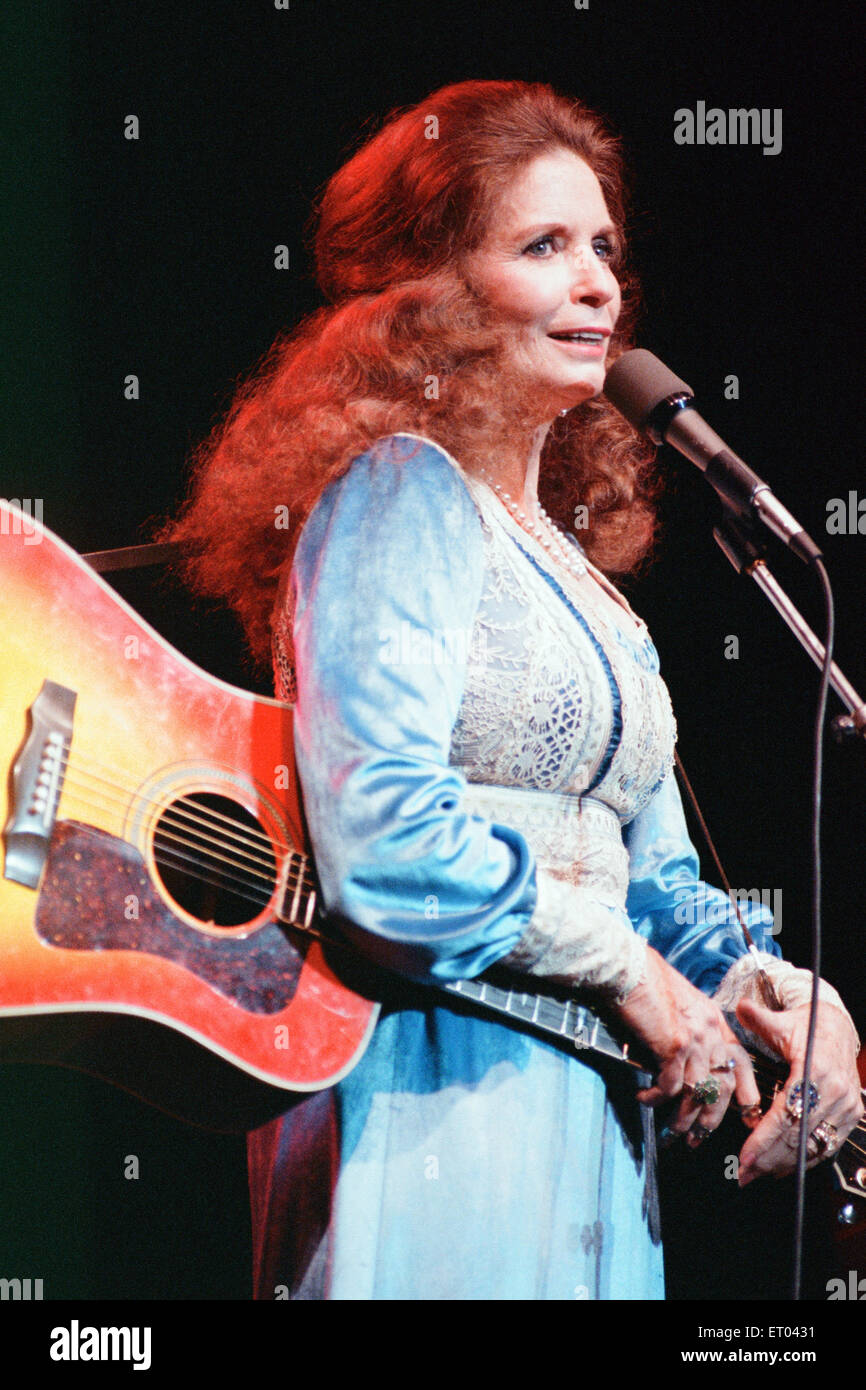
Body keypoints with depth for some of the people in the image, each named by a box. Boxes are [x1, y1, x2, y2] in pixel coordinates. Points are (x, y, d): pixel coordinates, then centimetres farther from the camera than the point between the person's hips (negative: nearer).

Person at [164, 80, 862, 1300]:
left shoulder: (577, 567, 18)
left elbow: (652, 877, 19)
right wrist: (629, 969, -10)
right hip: (432, 1114, -8)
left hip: (585, 1126, 8)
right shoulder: (399, 494, -8)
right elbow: (381, 850, -20)